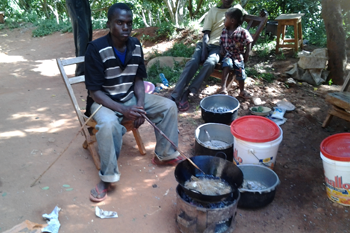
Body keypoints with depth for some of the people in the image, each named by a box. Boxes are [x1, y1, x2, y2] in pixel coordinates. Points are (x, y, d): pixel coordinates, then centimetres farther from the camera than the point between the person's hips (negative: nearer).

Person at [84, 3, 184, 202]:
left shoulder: (136, 45, -4)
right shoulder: (96, 49, -21)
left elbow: (138, 79, 3)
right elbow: (95, 91, -20)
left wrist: (140, 105, -16)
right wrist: (124, 110, -30)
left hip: (130, 97, 6)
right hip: (105, 101, -5)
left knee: (169, 106, -8)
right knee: (109, 124, -38)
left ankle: (164, 154, 9)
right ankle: (107, 177, -17)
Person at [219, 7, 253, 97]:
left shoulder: (243, 32, -11)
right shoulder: (224, 30, 2)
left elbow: (248, 43, -3)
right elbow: (221, 41, 14)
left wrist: (246, 55, -6)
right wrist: (221, 49, -5)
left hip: (238, 56, -1)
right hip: (227, 55, 1)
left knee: (240, 72, 0)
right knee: (227, 64, -31)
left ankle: (242, 91, 25)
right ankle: (223, 88, -36)